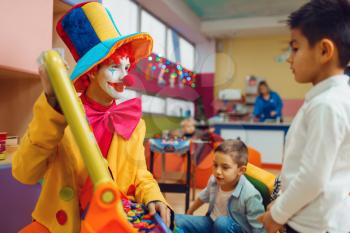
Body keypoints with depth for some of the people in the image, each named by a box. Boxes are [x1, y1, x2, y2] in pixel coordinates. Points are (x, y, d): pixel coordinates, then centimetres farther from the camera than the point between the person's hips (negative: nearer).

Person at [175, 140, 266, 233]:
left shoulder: (250, 196, -31)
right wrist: (189, 213, 26)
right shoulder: (214, 180, -13)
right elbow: (204, 196, 11)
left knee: (222, 223, -38)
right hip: (212, 224, 5)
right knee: (176, 220, -7)